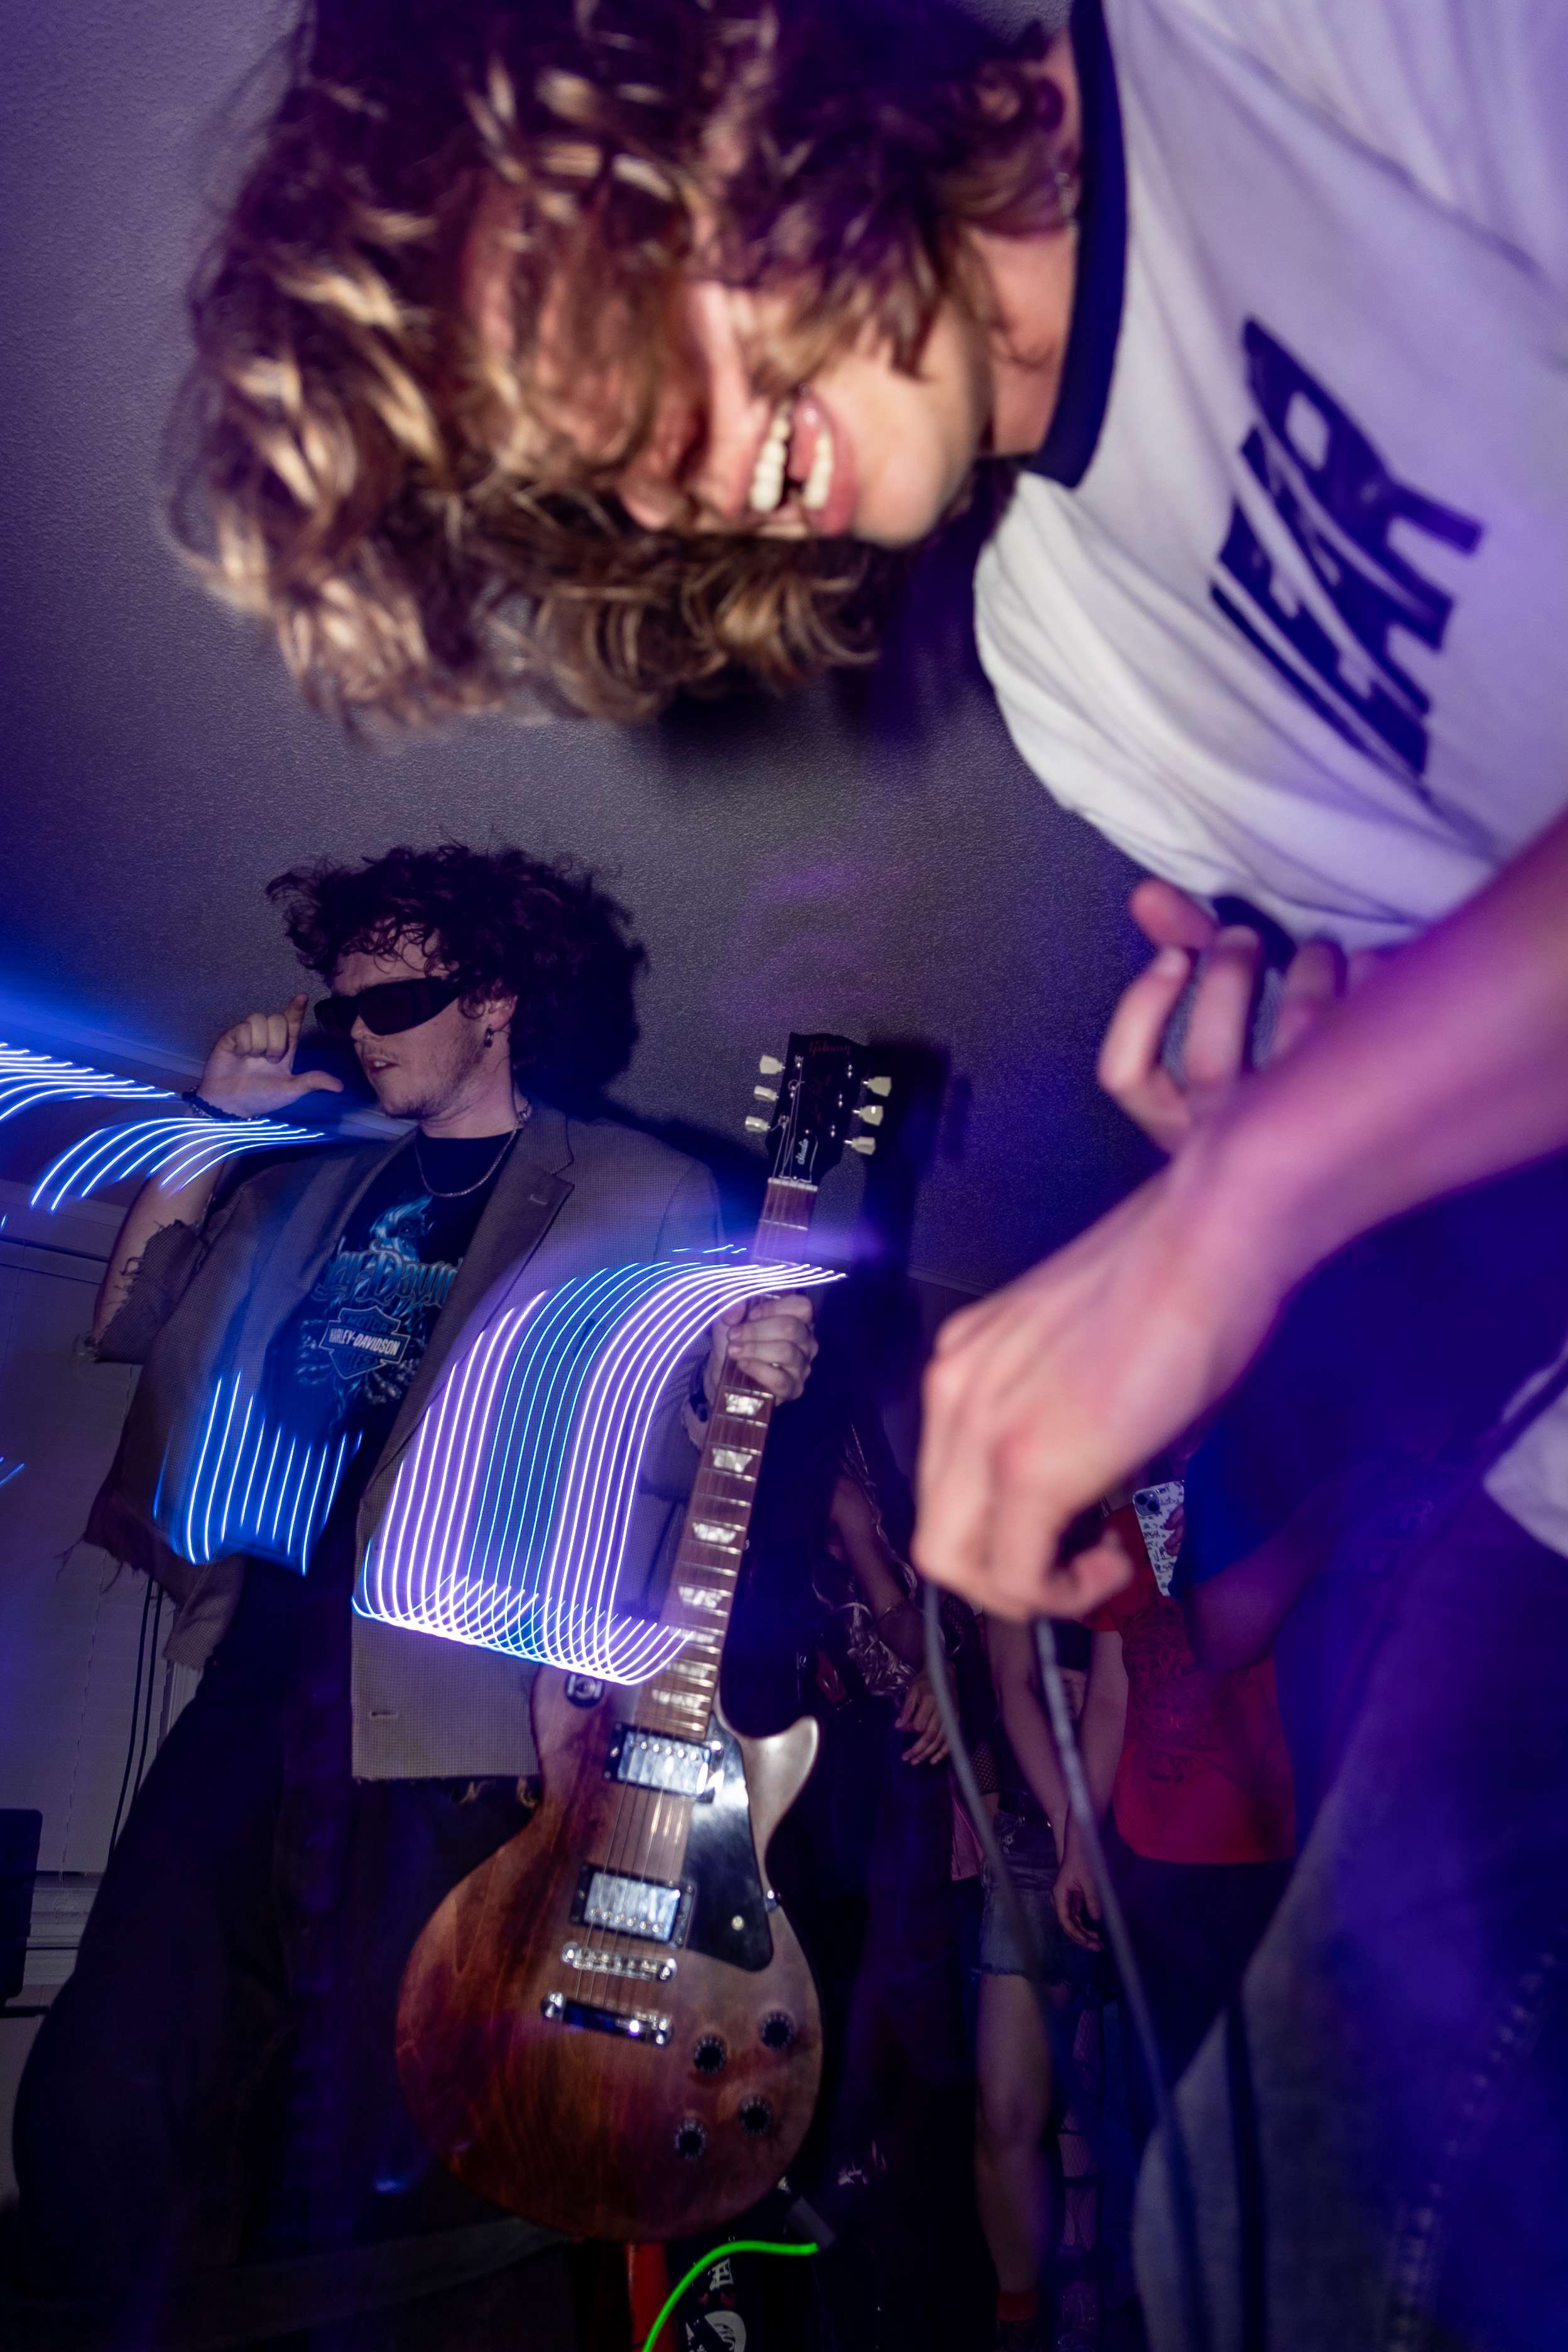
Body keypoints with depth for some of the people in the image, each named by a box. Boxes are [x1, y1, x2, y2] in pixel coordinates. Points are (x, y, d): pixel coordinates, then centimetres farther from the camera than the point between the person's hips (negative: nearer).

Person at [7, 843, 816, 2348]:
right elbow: (131, 1321, 16)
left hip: (449, 1727, -5)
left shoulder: (643, 1198, 1)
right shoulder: (324, 1181, 17)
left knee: (390, 2158, 0)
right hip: (254, 1686, 5)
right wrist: (218, 1121, 8)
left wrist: (736, 1384, -23)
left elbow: (653, 1449, 0)